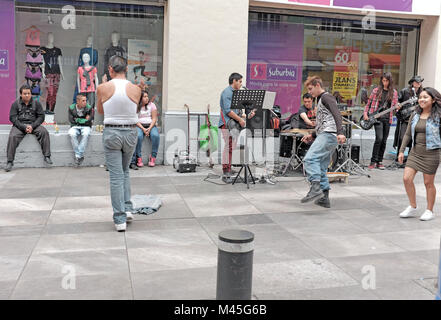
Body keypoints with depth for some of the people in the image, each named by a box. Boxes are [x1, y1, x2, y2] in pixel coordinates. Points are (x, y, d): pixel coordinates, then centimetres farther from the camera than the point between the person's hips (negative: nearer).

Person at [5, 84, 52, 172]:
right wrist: (24, 127, -16)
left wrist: (32, 126, -13)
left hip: (33, 125, 1)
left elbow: (41, 116, 3)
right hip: (19, 125, -1)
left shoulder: (36, 103, 7)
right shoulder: (16, 104, 4)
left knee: (44, 132, -25)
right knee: (12, 136, -28)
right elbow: (12, 118, -2)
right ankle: (10, 161, -20)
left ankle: (47, 156, -21)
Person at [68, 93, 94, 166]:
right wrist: (84, 120, -5)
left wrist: (78, 120, -3)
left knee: (86, 134, -36)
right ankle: (80, 156, -27)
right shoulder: (71, 108, 2)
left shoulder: (89, 108, -3)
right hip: (75, 127, 1)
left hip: (85, 127, -1)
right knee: (72, 134, -33)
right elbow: (71, 120, -3)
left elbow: (89, 121, -6)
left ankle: (78, 156, -31)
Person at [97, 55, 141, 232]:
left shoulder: (103, 88, -7)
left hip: (111, 133, -2)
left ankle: (120, 219, 3)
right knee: (125, 171, 23)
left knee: (116, 176, 2)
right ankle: (127, 209, 17)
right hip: (131, 132, 2)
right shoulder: (136, 89, -4)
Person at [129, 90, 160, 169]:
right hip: (139, 126, -1)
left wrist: (149, 128, -13)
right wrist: (143, 129, -17)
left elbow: (154, 118, 2)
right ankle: (139, 158, -27)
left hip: (151, 125, 1)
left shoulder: (151, 105, 8)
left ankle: (153, 158, -24)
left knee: (155, 135, -31)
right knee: (138, 136, -34)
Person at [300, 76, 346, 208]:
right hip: (324, 136, 10)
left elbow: (337, 114, -16)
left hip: (328, 135, -10)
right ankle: (324, 198, 11)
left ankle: (315, 188, -35)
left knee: (310, 158, -26)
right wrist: (312, 136, 24)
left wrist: (340, 132, -30)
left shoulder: (326, 97, 1)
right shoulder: (320, 101, 31)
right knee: (321, 168, 8)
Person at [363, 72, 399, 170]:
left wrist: (397, 107, -12)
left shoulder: (394, 92, 9)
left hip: (387, 118, 3)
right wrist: (365, 113, -3)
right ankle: (373, 161, -8)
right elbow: (369, 103, 9)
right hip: (377, 117, -3)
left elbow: (395, 105, 11)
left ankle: (379, 162, 15)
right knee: (379, 138, -16)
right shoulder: (376, 90, 4)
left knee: (384, 141, 5)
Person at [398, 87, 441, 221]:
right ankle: (412, 207, 15)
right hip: (415, 151, 5)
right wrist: (401, 151, 9)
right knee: (407, 178, -3)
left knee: (428, 183, 5)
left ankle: (429, 211, 22)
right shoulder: (415, 115, 8)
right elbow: (408, 134, 12)